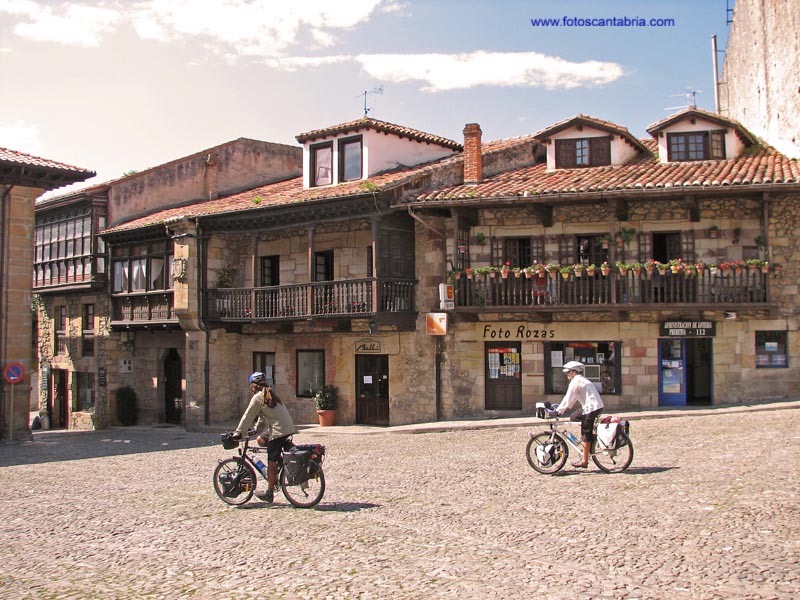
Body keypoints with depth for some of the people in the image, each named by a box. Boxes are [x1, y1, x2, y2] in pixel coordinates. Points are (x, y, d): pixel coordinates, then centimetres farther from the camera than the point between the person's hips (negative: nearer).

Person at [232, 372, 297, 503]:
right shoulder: (270, 394, 19)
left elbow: (248, 417, -3)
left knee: (271, 462, 0)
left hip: (278, 430, -8)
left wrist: (238, 432, 4)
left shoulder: (258, 397, -6)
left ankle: (269, 493, 6)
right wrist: (256, 427, 34)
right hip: (288, 427, 8)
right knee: (260, 439, 24)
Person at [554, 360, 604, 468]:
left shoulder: (575, 381, -8)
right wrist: (564, 409, 18)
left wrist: (558, 411, -7)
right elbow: (572, 398, 23)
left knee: (586, 434, -5)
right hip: (597, 406, 10)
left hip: (591, 408, -10)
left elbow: (568, 398, -12)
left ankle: (584, 461, -2)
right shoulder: (581, 380, 22)